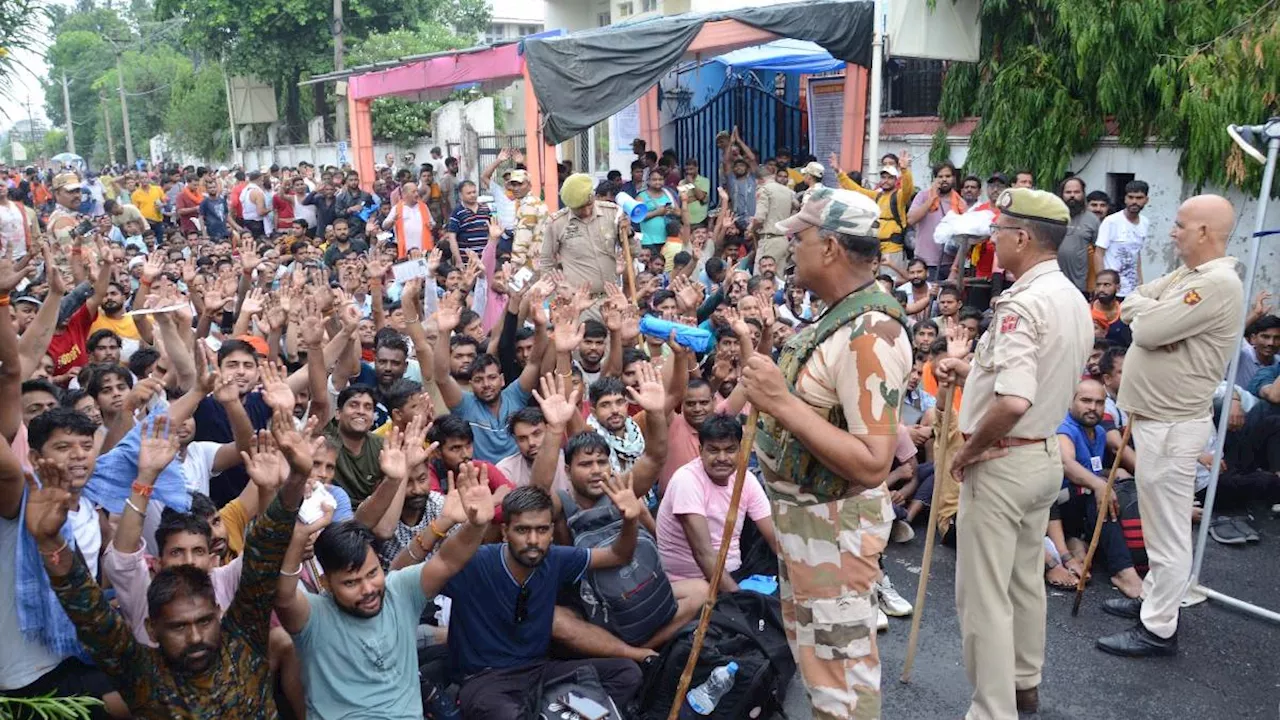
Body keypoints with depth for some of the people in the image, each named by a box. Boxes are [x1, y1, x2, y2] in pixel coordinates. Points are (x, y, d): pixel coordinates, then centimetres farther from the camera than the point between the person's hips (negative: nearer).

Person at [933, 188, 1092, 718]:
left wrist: (970, 450, -19)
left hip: (1002, 463, -10)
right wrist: (971, 372, 12)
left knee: (983, 595, 1)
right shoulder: (1074, 300, 7)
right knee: (1026, 581, 23)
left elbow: (1013, 402, -34)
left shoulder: (1021, 304, -24)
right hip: (1046, 456, 10)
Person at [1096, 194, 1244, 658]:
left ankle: (1158, 630, 9)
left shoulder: (1218, 284, -21)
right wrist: (1155, 311, -8)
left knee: (1169, 530, -1)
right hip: (1155, 416, 10)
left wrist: (1147, 311, -3)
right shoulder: (1187, 275, 12)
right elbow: (1130, 306, 12)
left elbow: (1146, 329, -24)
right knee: (1160, 521, 21)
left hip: (1173, 427, -10)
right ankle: (1155, 599, 36)